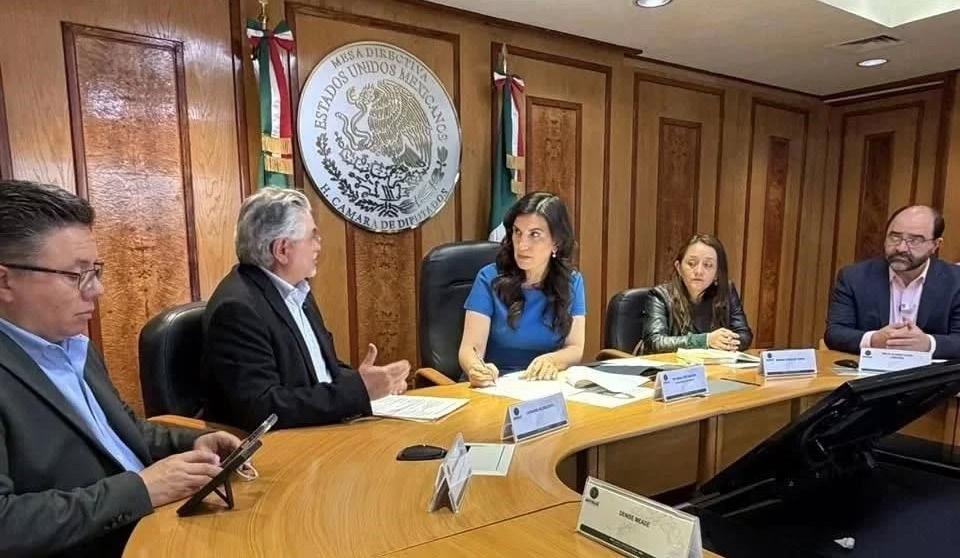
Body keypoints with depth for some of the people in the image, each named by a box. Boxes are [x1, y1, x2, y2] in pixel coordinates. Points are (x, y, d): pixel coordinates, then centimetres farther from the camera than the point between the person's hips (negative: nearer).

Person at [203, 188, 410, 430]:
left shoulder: (295, 288, 6)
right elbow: (261, 409, -22)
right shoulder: (238, 307, -19)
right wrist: (359, 389, -22)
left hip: (321, 430, 7)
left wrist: (364, 381, -4)